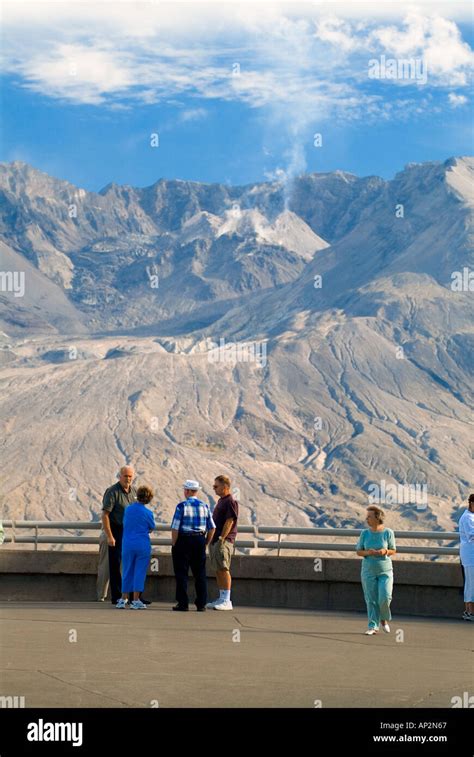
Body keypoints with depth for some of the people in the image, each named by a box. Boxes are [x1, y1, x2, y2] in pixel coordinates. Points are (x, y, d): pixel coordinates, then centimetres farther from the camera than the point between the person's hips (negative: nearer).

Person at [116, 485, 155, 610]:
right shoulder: (148, 513, -8)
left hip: (127, 544, 3)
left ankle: (123, 599, 12)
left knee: (127, 571, 11)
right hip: (143, 545, -3)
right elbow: (151, 528, 5)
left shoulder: (128, 509, 2)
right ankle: (135, 601, 2)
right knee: (140, 572, 2)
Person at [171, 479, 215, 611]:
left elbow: (175, 528, -13)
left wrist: (174, 544, -4)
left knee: (182, 573, 3)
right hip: (200, 541, 4)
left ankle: (183, 604, 2)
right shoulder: (204, 506, 5)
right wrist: (206, 543, 15)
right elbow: (212, 527, 6)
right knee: (200, 573, 10)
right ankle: (201, 604, 10)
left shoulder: (181, 506, -9)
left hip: (184, 541, -4)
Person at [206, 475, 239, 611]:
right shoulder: (221, 500, 18)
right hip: (215, 540, 10)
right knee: (217, 570, 11)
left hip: (224, 540, -10)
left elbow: (229, 522, -18)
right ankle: (221, 598, 17)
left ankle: (226, 601, -9)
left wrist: (221, 538, -21)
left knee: (223, 569, -10)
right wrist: (212, 539, 19)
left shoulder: (231, 502, -12)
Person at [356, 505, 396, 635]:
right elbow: (359, 551, 5)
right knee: (371, 600, 1)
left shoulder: (388, 532, -4)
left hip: (385, 571, -2)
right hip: (368, 571, 2)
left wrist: (385, 552, -18)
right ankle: (373, 627, 8)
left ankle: (384, 619, 17)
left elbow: (393, 551, 3)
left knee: (385, 598, -11)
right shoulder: (365, 533, 1)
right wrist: (368, 553, -16)